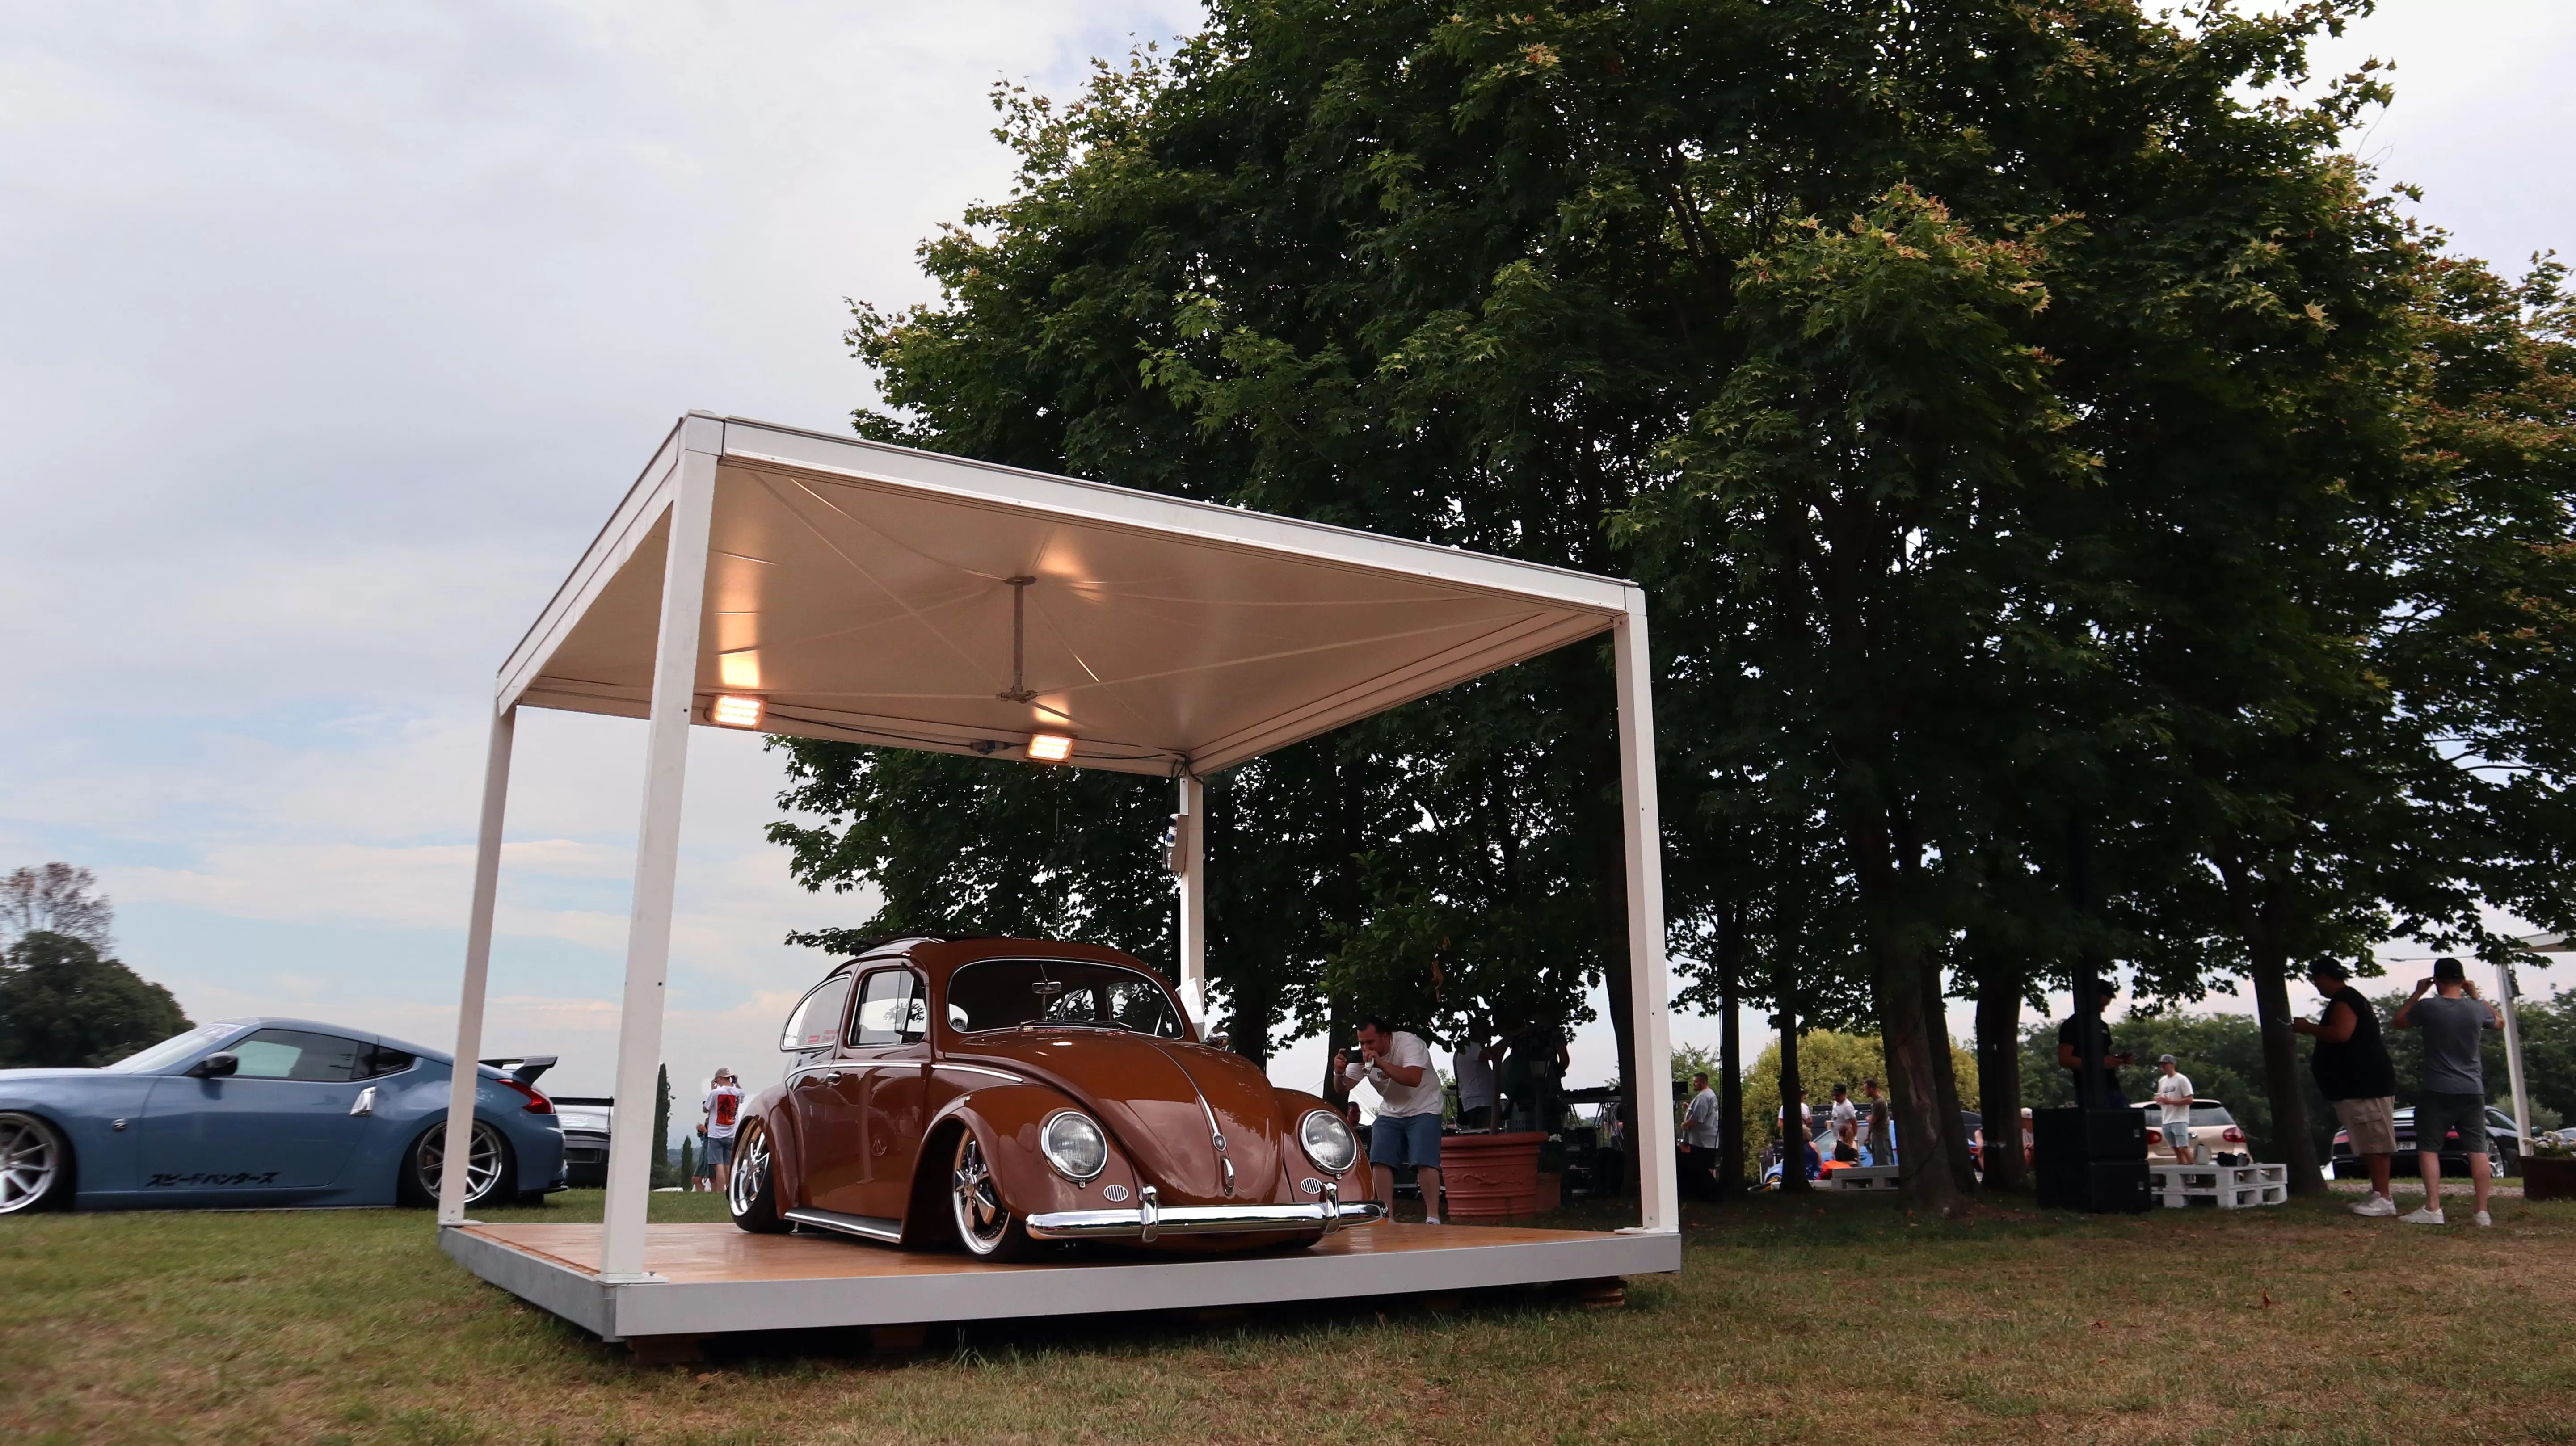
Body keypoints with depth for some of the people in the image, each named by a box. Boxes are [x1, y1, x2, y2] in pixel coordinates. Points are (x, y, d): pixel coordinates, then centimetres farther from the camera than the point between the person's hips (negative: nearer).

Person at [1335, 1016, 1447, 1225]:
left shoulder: (1409, 1043, -25)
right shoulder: (1363, 1055, -7)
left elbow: (1413, 1079, -40)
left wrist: (1381, 1063, -48)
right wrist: (1340, 1073, -29)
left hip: (1423, 1111, -6)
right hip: (1390, 1113, 6)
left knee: (1424, 1162, -18)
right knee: (1380, 1161, -5)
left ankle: (1433, 1218, -14)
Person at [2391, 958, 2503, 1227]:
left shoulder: (2427, 1007, -10)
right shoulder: (2476, 1009, -2)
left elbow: (2398, 1021, 9)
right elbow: (2500, 1022, 22)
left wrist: (2417, 993, 13)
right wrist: (2476, 996, 23)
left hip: (2437, 1091, -3)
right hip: (2472, 1091, 3)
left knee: (2429, 1148, 0)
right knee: (2477, 1149, 6)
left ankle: (2433, 1209, -7)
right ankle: (2483, 1211, 7)